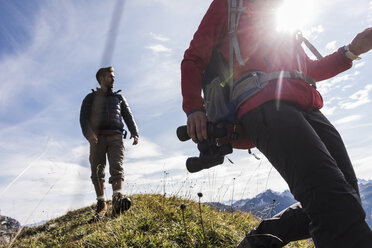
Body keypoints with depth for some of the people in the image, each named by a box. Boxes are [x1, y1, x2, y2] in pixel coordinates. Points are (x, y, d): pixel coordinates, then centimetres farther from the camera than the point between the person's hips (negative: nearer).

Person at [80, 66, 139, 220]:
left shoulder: (119, 98, 24)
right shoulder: (90, 98, 18)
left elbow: (128, 116, 13)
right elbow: (84, 118, 4)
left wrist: (134, 132, -6)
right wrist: (88, 133, -17)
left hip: (115, 137, 0)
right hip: (97, 138, 0)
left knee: (117, 167, -18)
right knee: (97, 171, -5)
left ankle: (117, 201, -34)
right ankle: (101, 204, 2)